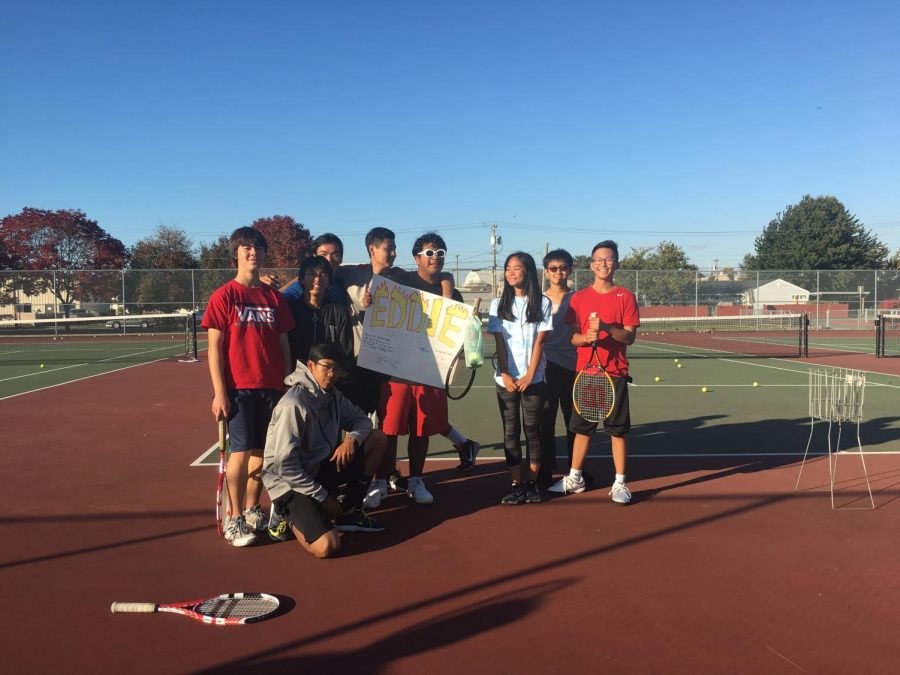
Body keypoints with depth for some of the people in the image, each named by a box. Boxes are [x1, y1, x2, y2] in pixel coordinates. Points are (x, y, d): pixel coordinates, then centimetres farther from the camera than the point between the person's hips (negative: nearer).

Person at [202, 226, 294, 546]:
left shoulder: (275, 298, 9)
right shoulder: (224, 296, -3)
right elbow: (214, 347, -5)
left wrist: (288, 384, 8)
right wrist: (219, 392, -11)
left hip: (271, 387, 4)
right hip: (238, 388, -4)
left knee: (262, 451, 9)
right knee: (241, 452, -4)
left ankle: (252, 510, 24)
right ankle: (234, 519, 8)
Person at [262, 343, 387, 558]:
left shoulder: (332, 394, 2)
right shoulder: (294, 404, -23)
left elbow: (362, 420, 11)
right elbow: (285, 465, -24)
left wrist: (352, 438, -14)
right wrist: (323, 497, -17)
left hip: (320, 469, 8)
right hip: (290, 482, -8)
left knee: (377, 439, -2)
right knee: (327, 547, -27)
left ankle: (350, 512, 5)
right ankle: (287, 514, 4)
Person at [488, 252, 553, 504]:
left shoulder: (542, 303, 2)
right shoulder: (499, 303, 6)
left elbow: (539, 341, -3)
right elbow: (499, 342, 1)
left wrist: (530, 375, -10)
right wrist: (505, 374, -9)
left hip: (533, 378, -1)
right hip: (506, 379, 1)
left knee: (532, 429, 4)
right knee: (511, 431, 3)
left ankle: (530, 482, 12)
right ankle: (516, 484, 8)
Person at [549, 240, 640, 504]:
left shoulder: (625, 297, 0)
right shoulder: (578, 298, 6)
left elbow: (629, 337, -6)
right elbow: (572, 337, 3)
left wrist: (606, 327, -22)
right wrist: (587, 337, -19)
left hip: (615, 374, -2)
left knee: (618, 429, 1)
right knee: (582, 427, 11)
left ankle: (620, 483, 11)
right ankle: (574, 478, 23)